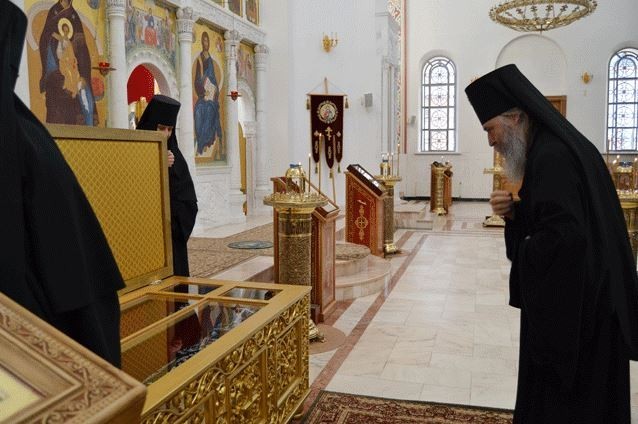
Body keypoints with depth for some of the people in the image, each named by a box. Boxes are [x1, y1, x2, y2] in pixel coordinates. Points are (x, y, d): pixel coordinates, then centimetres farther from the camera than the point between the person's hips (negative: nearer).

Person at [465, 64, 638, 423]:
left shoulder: (551, 158, -22)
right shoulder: (561, 147, 10)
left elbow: (565, 235, -31)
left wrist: (522, 254, -12)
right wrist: (515, 212, -2)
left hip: (569, 309, -10)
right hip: (582, 303, 10)